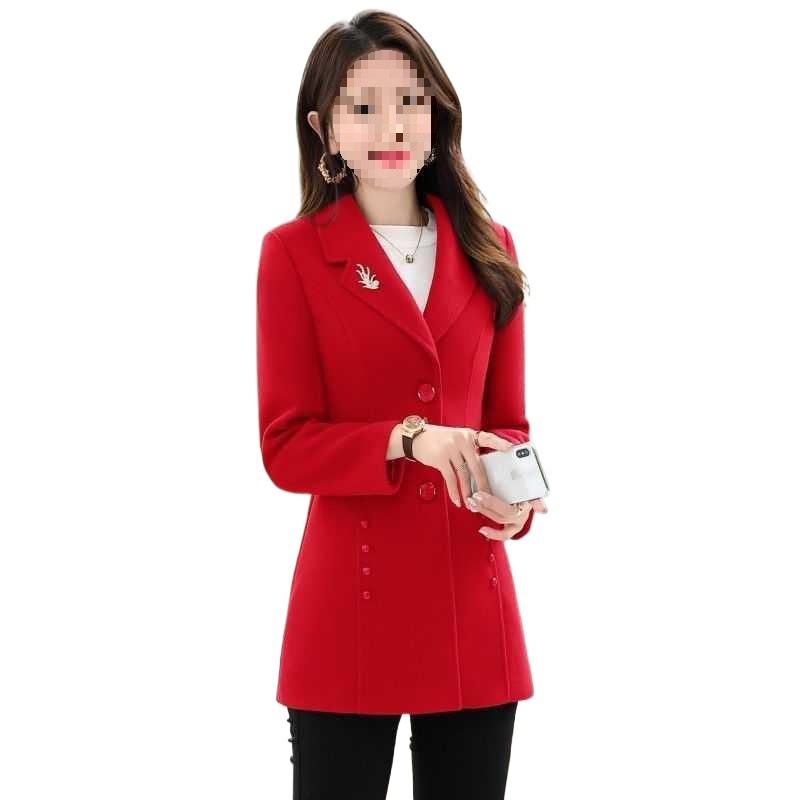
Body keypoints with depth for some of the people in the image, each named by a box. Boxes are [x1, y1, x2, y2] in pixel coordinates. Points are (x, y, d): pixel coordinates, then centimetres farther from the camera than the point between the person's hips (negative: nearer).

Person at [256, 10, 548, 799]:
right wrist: (408, 438, -23)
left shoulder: (489, 250, 8)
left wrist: (516, 493, -11)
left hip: (472, 600, 4)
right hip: (350, 602, -3)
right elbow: (286, 446, -7)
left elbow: (506, 421, 11)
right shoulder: (293, 253, -4)